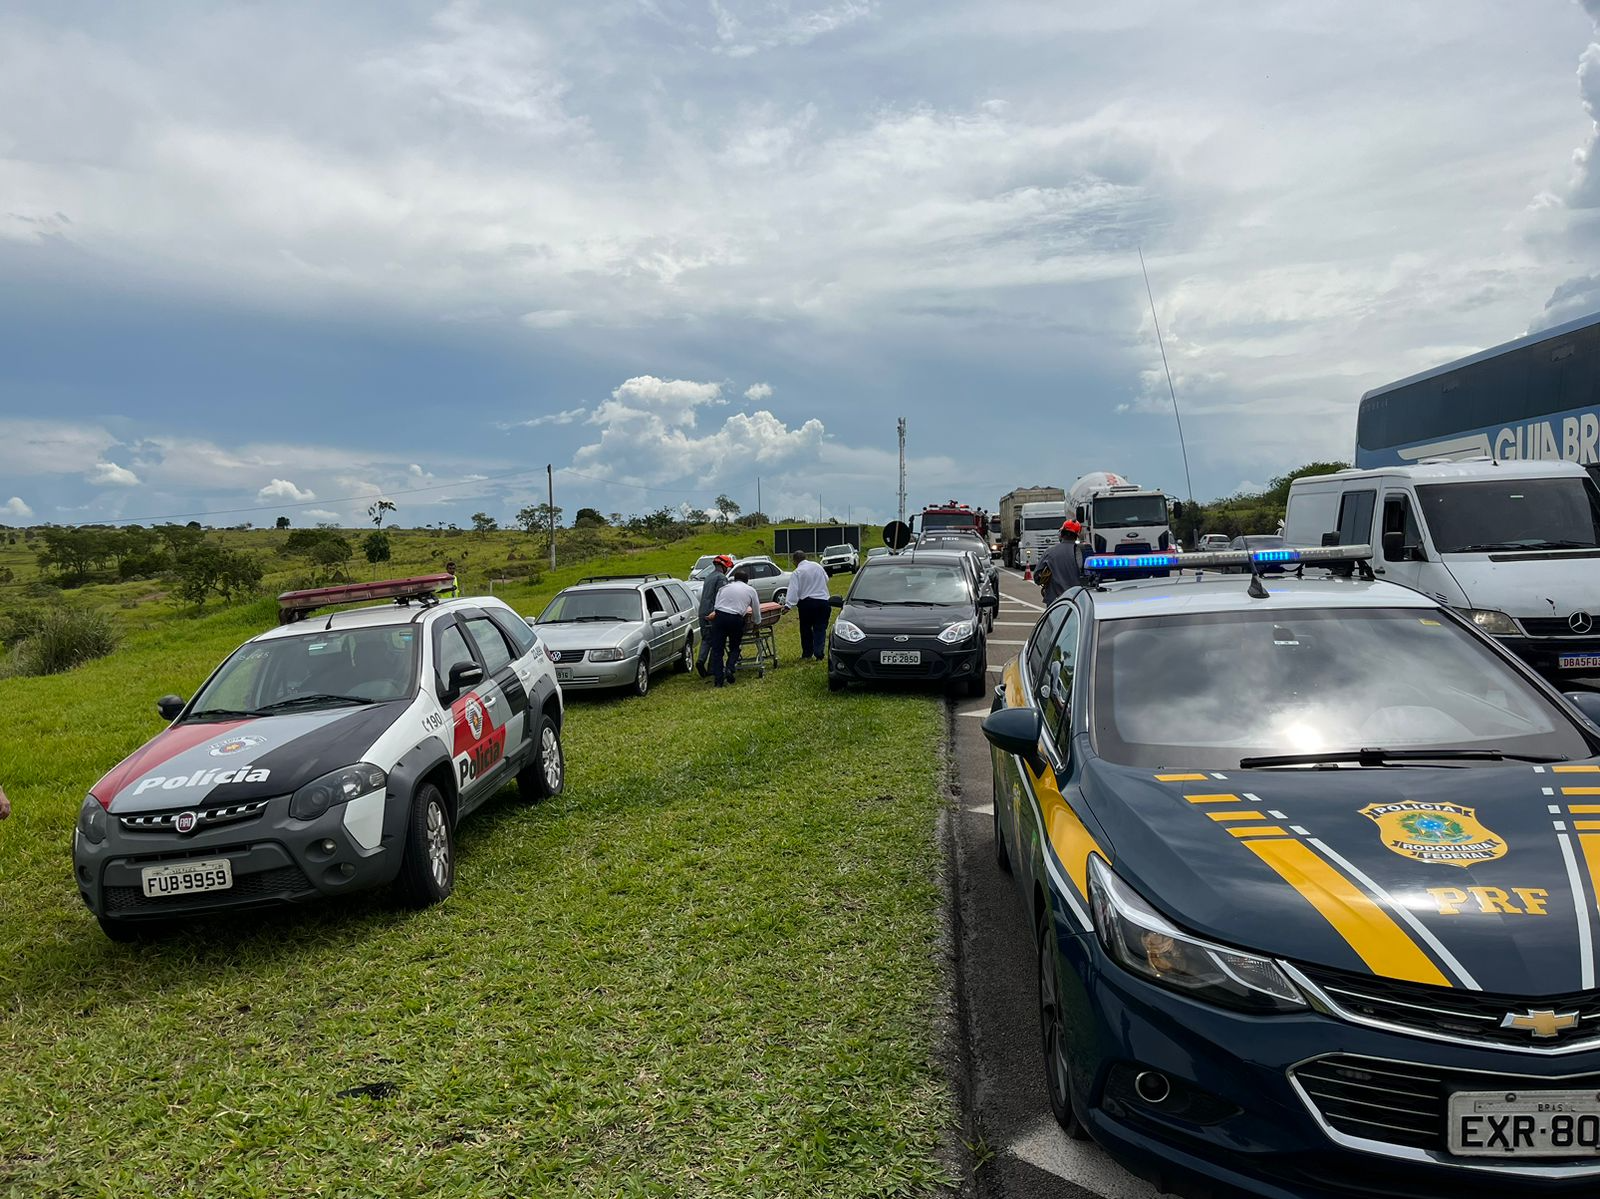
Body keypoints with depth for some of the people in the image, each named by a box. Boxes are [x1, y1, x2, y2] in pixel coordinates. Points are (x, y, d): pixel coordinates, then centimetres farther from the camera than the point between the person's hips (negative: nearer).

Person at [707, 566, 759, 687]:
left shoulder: (724, 587, 20)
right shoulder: (751, 590, 17)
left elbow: (715, 605, 17)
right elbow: (756, 612, 21)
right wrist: (756, 621, 39)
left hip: (719, 616, 1)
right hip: (736, 619, -1)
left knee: (717, 649, 6)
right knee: (734, 647, 18)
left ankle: (718, 678, 2)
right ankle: (729, 668, -6)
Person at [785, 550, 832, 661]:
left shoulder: (797, 572, -7)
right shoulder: (817, 566, 7)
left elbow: (793, 590, -16)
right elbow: (826, 580, 20)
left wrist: (788, 605, -19)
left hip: (807, 602, -3)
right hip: (823, 601, 3)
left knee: (806, 629, 11)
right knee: (820, 629, 3)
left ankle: (807, 654, 16)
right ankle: (819, 654, -4)